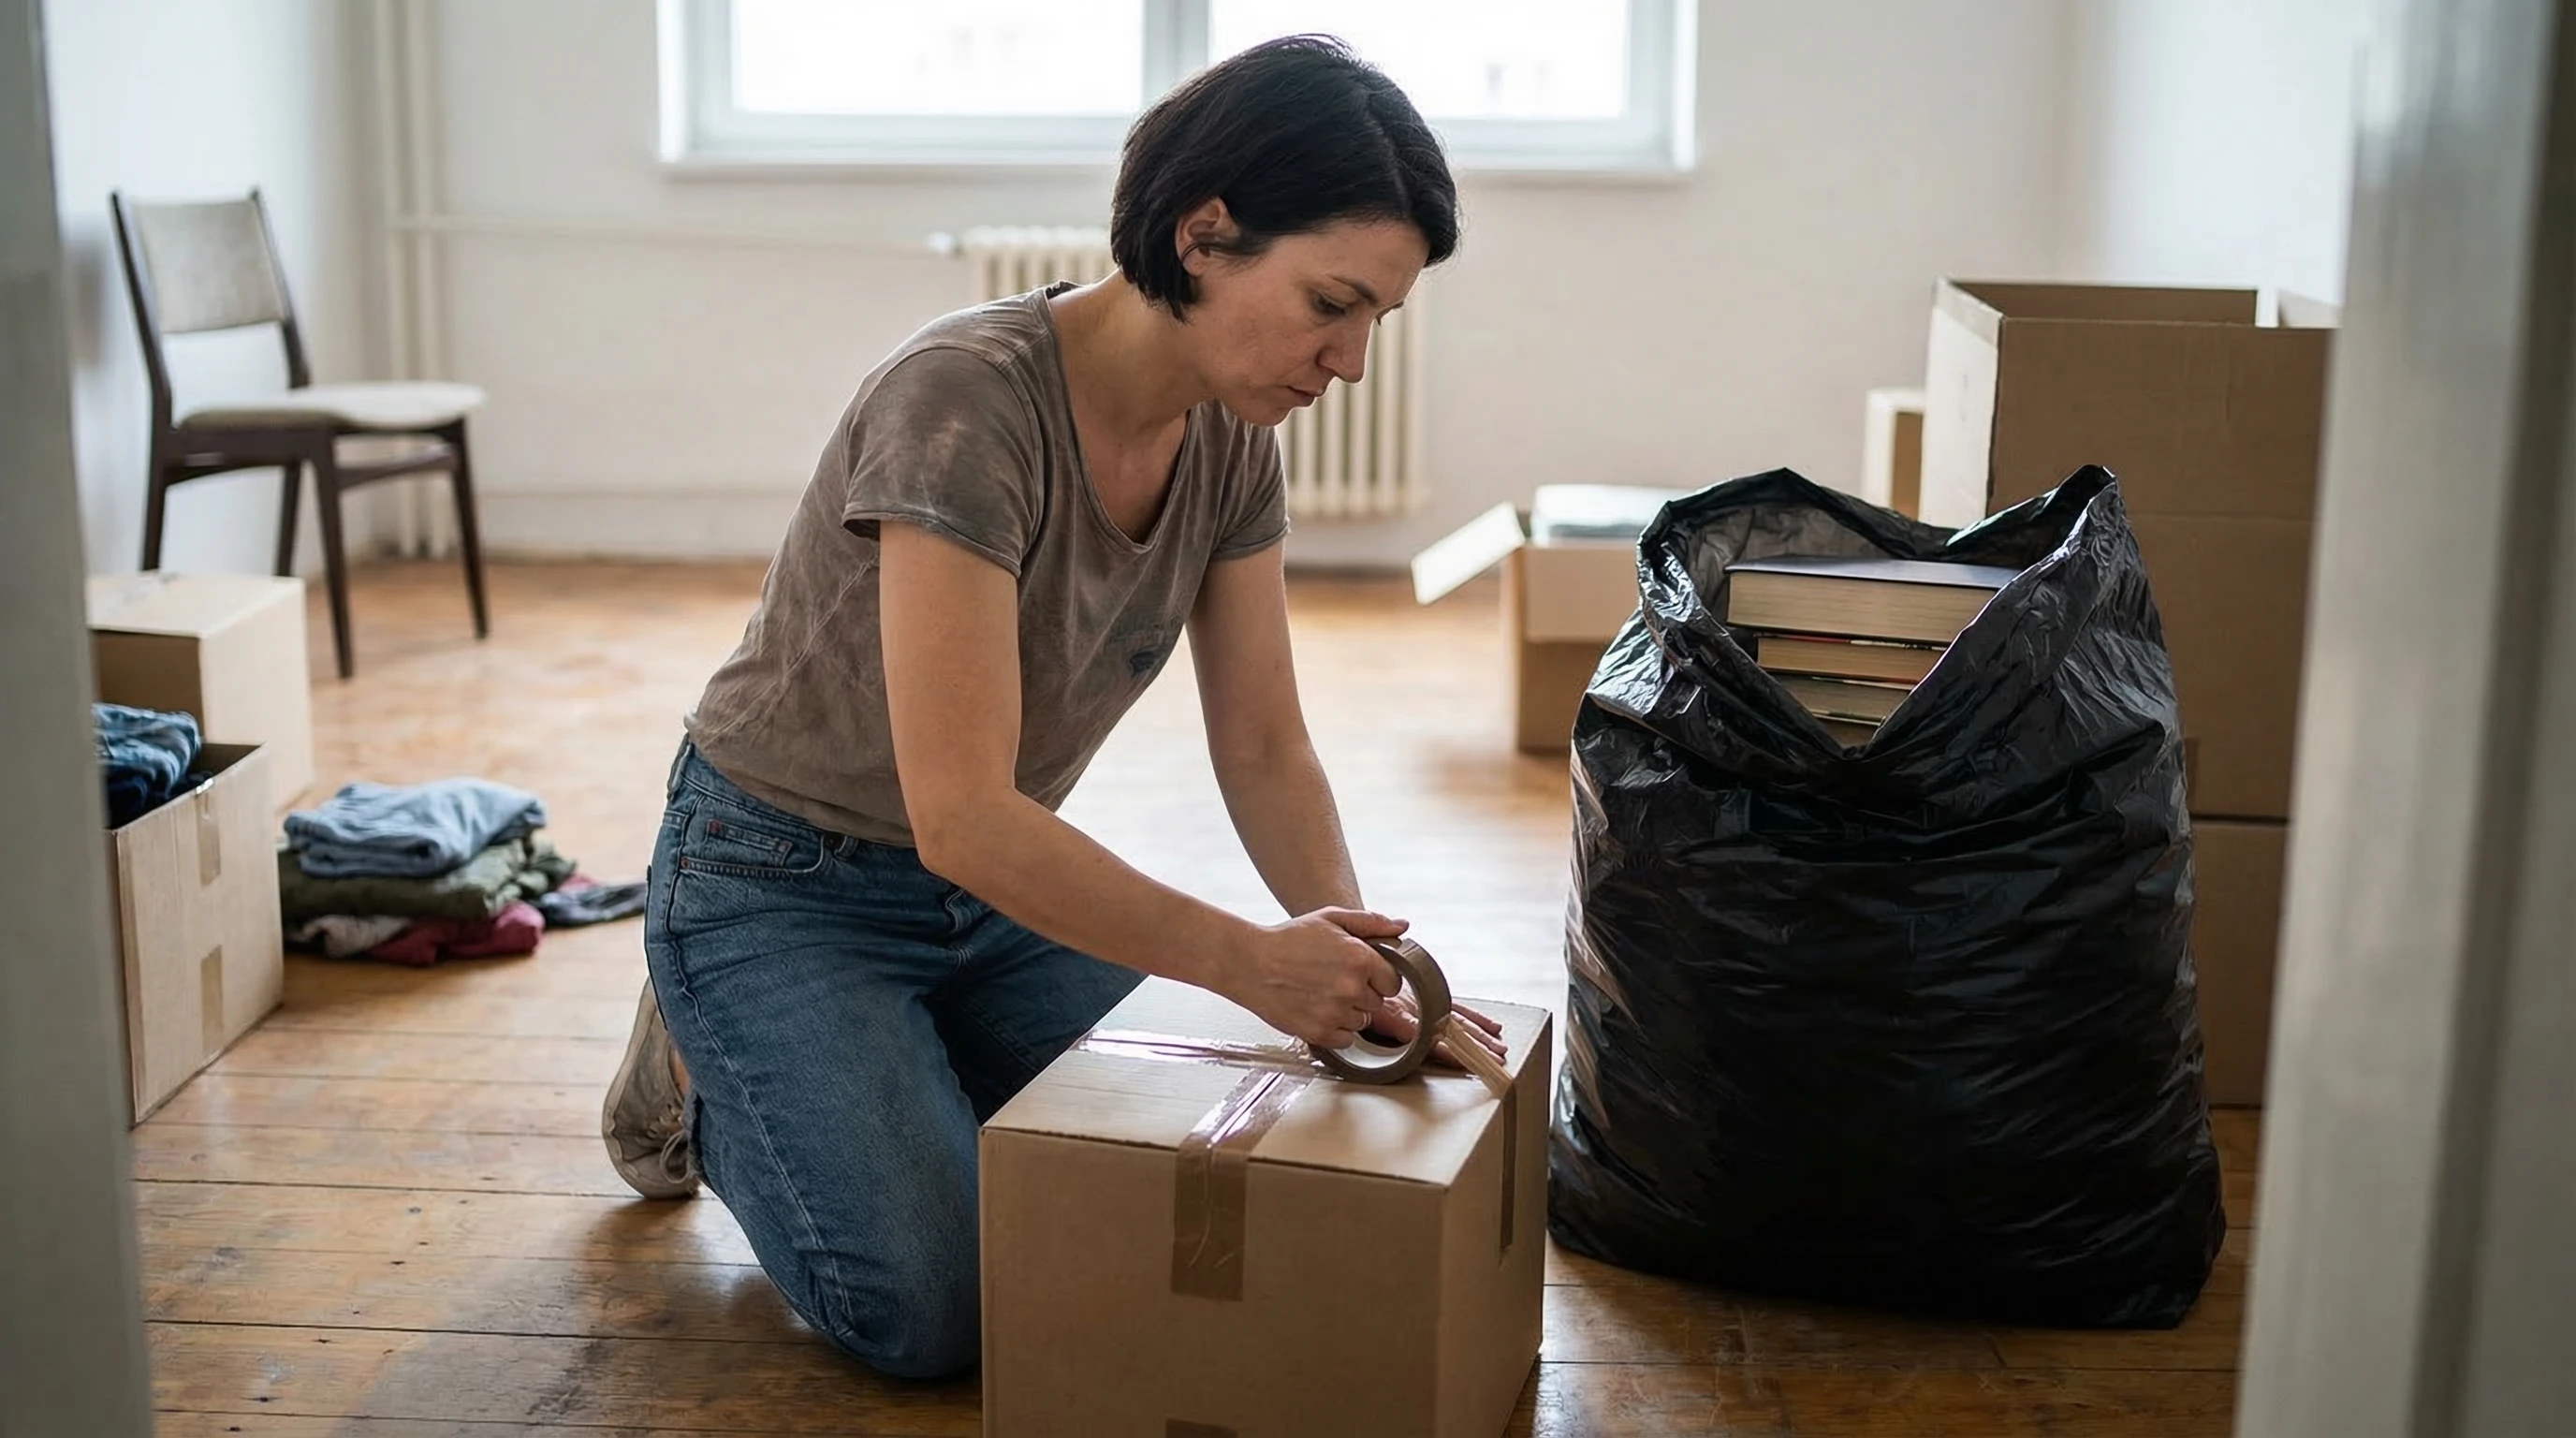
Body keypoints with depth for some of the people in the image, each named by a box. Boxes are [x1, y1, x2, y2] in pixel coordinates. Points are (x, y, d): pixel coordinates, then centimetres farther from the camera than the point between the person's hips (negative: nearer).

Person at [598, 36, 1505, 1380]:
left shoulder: (1231, 437, -10)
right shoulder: (966, 401, -33)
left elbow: (1264, 749, -4)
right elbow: (963, 819, -36)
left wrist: (1356, 963, -20)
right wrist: (1251, 962, -33)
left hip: (1003, 878, 7)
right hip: (784, 883, -7)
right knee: (929, 1310, -15)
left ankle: (889, 1061, 24)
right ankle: (702, 1070, 12)